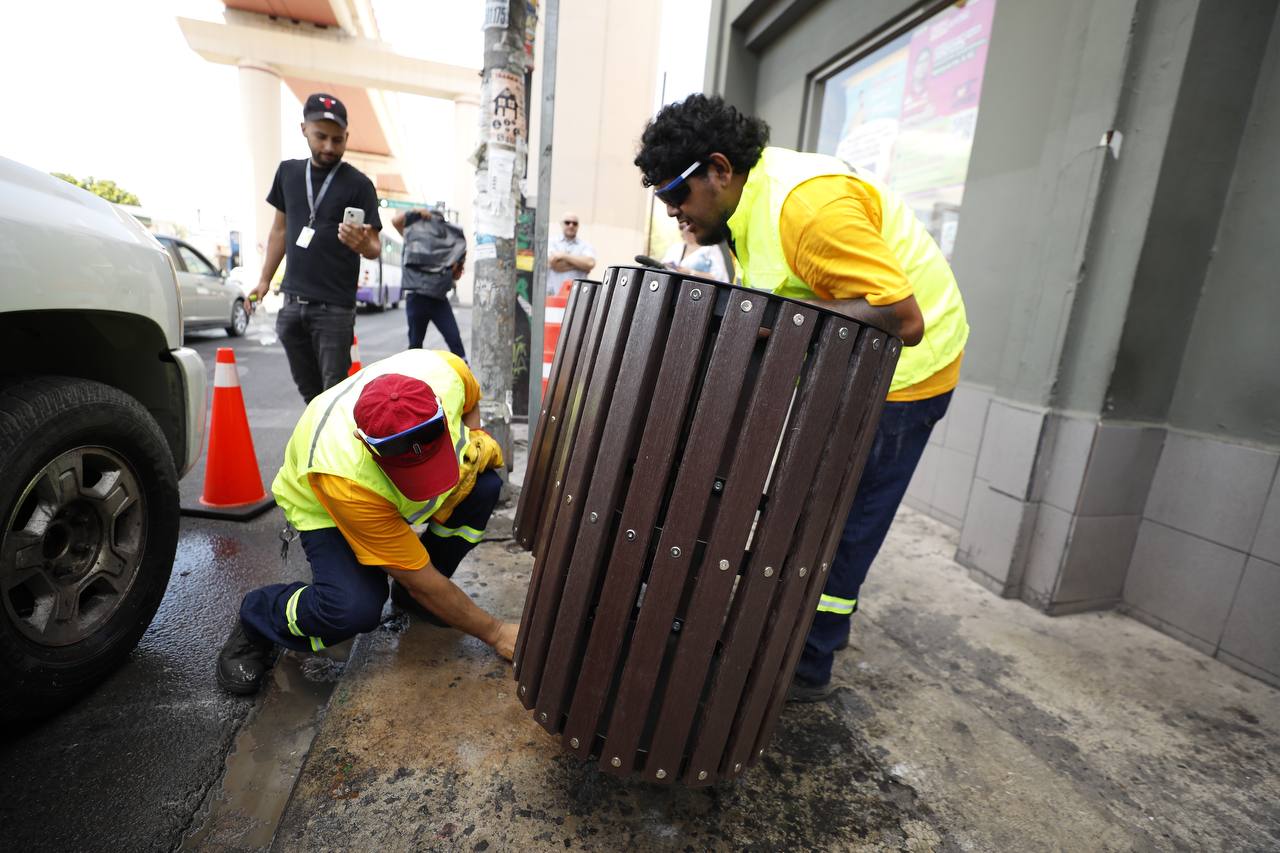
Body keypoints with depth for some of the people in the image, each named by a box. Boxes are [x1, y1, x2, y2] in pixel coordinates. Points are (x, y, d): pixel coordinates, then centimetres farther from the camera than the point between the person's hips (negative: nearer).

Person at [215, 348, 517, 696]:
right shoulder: (345, 478, -42)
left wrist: (475, 440, -24)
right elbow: (420, 582, -31)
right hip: (324, 508, -5)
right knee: (355, 609, -31)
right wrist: (494, 633, -24)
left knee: (484, 483, -24)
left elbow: (470, 403, -4)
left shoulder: (444, 370, -35)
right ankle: (257, 617, 4)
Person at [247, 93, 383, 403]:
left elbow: (374, 247, -8)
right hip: (292, 303, 6)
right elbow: (280, 228, 19)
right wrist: (265, 279, 17)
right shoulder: (288, 172, 11)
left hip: (334, 308, -5)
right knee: (309, 390, 15)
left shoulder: (358, 184, -5)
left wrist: (363, 244, -31)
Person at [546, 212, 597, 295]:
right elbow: (553, 263, -6)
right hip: (552, 294, 0)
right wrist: (579, 263, -3)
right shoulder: (551, 242, 12)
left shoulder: (586, 246, 13)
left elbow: (590, 264, -7)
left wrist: (564, 256, -5)